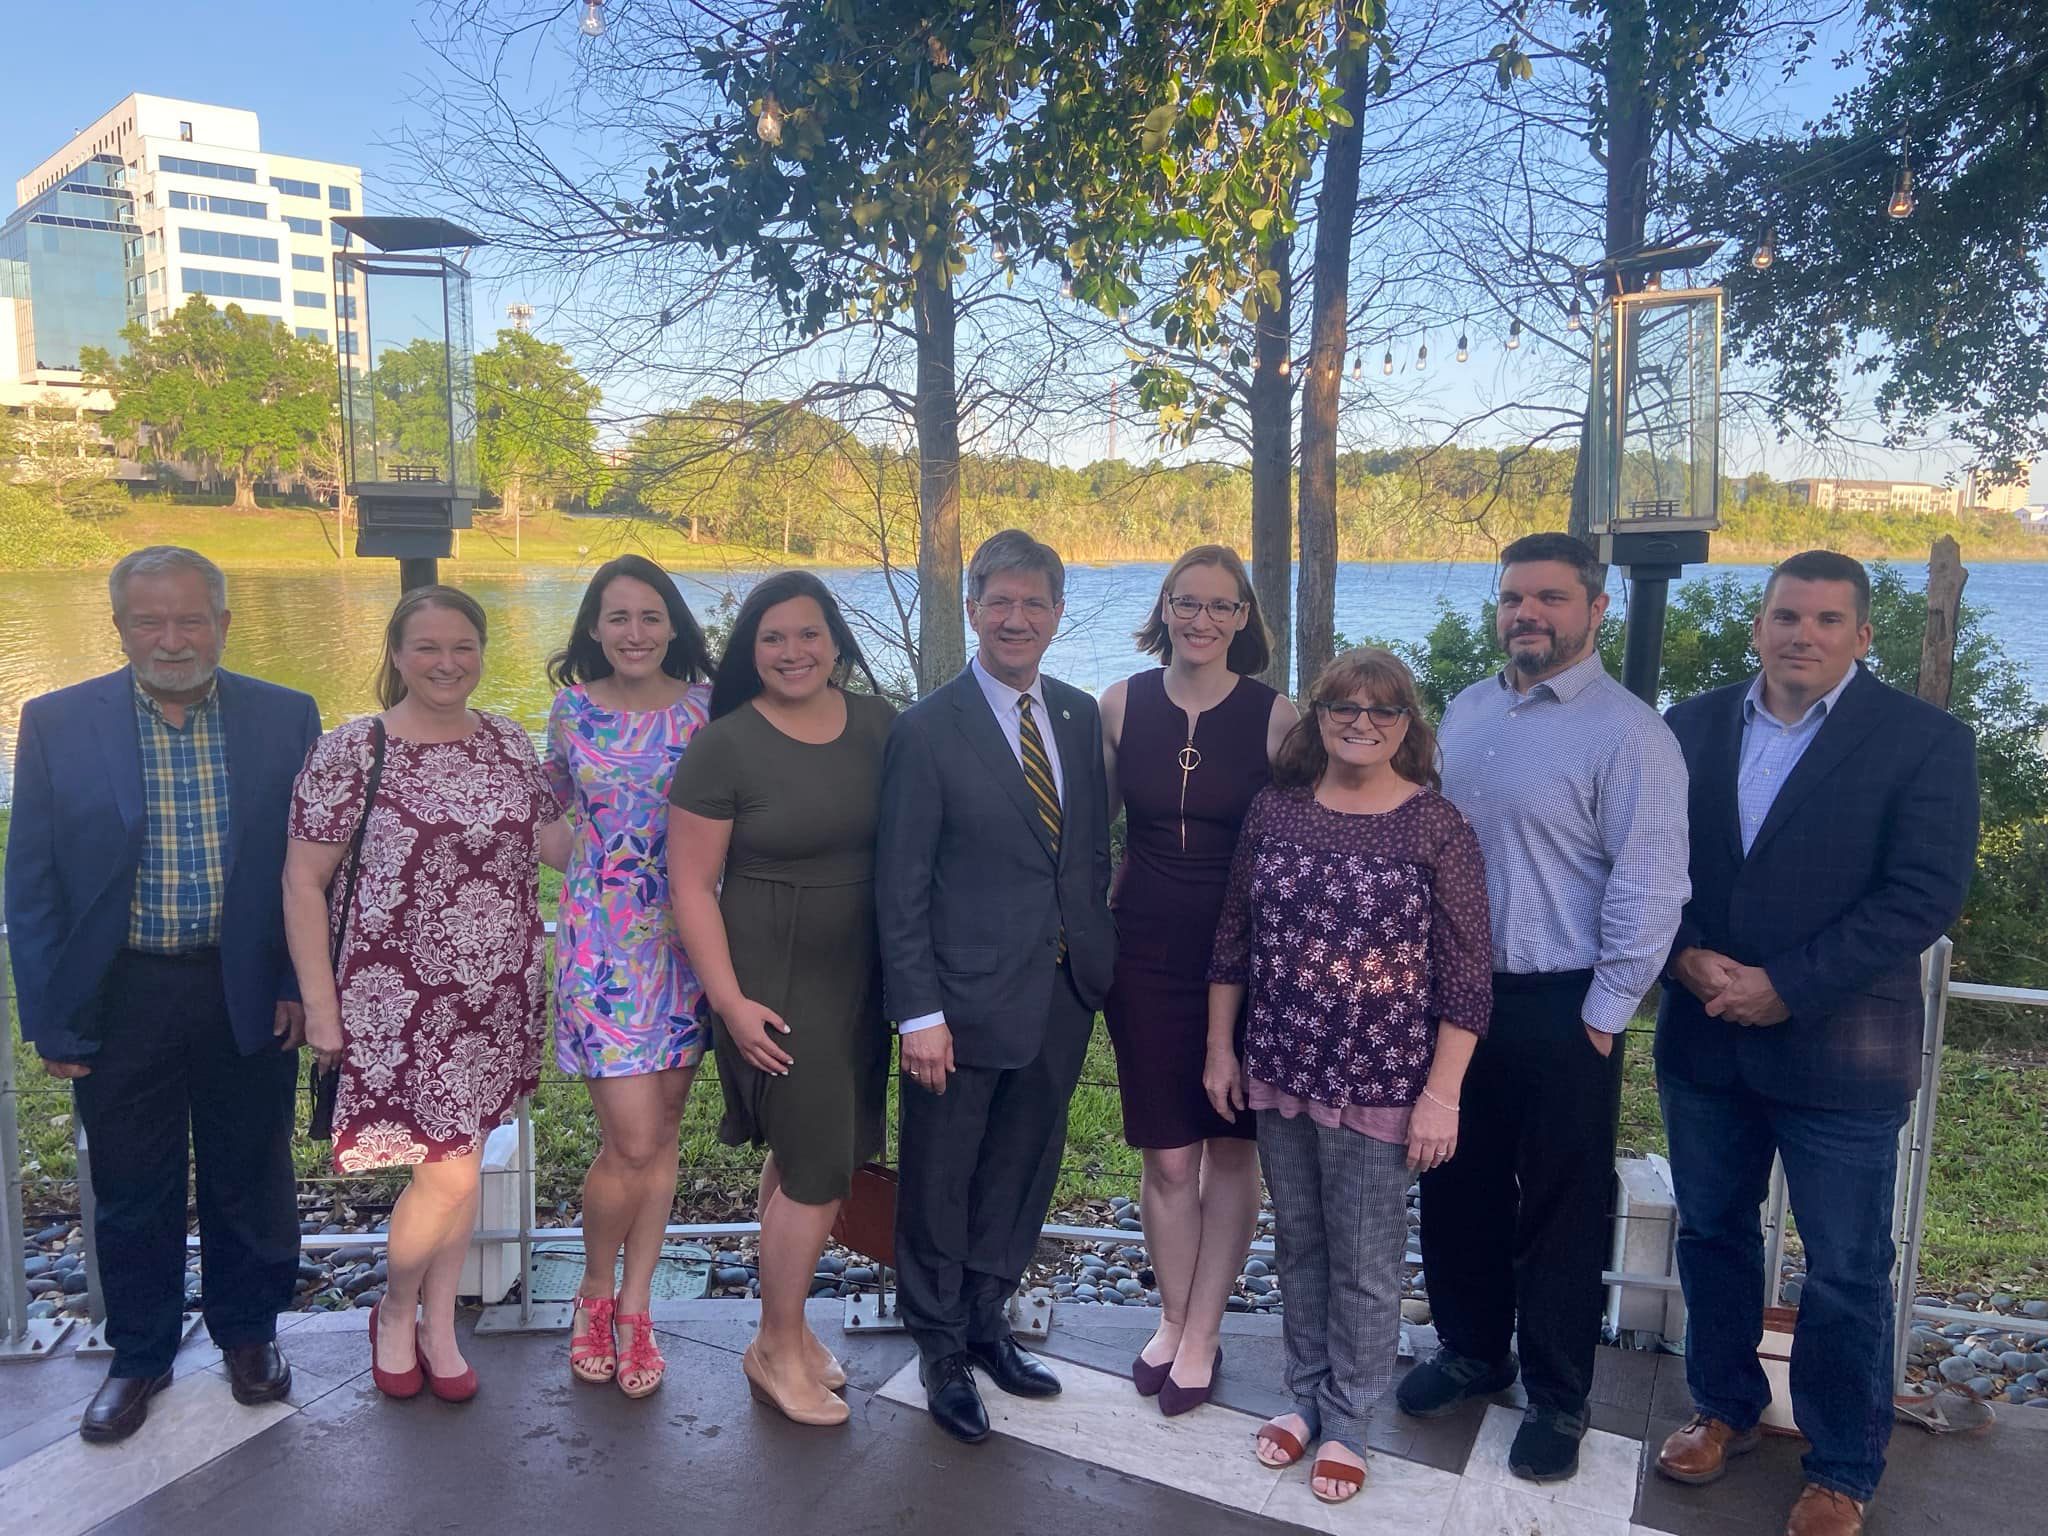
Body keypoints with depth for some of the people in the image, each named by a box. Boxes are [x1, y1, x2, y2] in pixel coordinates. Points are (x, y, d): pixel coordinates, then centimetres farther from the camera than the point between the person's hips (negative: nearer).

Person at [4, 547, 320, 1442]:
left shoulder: (286, 720, -3)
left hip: (249, 997, 0)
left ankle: (248, 1333, 38)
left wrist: (302, 984, -4)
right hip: (119, 999, 0)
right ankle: (139, 1356, 36)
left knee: (248, 1182, 15)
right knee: (131, 1194, 14)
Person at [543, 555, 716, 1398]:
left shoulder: (707, 710, 0)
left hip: (687, 939, 1)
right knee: (632, 1141, -6)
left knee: (660, 1134, 9)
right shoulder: (572, 710, 1)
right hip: (600, 940, -1)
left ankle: (635, 1306, 25)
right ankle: (596, 1290, 21)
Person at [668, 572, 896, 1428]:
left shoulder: (877, 722, 2)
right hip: (774, 983, -5)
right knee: (820, 1166, -1)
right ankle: (778, 1349, 20)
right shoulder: (725, 745, -11)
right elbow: (692, 884, -9)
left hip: (861, 976, 5)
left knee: (803, 1156, 15)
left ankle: (785, 1321, 34)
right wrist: (732, 1002, -13)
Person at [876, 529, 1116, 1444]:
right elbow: (901, 885, -11)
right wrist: (918, 1012, -14)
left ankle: (986, 1321, 40)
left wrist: (1099, 959, 6)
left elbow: (1092, 850, 12)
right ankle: (941, 1348, 32)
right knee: (939, 1182, 11)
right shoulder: (929, 729, -11)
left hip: (1064, 993, 5)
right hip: (967, 999, -5)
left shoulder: (1081, 717, 6)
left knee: (1022, 1172, 19)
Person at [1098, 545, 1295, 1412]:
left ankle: (1201, 1332, 26)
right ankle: (1173, 1318, 30)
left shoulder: (1275, 716, -6)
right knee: (1167, 1155, 9)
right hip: (1146, 951, 1)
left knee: (1231, 1145, 9)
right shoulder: (1120, 704, -1)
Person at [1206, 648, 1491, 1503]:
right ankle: (1304, 1395, 36)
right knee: (1298, 1247, 17)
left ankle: (1346, 1423, 29)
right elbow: (1233, 940, 8)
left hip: (1380, 1085, -3)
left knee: (1364, 1265, 10)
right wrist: (1220, 1048, 7)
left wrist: (1441, 1094, -11)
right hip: (1279, 1073, 4)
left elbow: (1465, 976, -9)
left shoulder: (1437, 826, -10)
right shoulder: (1275, 810, 1)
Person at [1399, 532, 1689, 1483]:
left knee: (1558, 1213, 9)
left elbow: (1649, 894, -14)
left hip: (1560, 1010, -5)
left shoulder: (1629, 734, -13)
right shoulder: (1464, 713, 7)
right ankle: (1471, 1350, 40)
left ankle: (1557, 1400, 29)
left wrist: (1598, 1022, -13)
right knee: (1457, 1191, 18)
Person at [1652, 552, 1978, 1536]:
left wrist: (1786, 987, -18)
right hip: (1702, 1039, 4)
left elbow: (1924, 895, -14)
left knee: (1846, 1274, 8)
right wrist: (1687, 957, -12)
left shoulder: (1924, 740, -7)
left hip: (1839, 1050, -3)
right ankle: (1725, 1407, 39)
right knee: (1711, 1235, 18)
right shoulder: (1692, 728, 4)